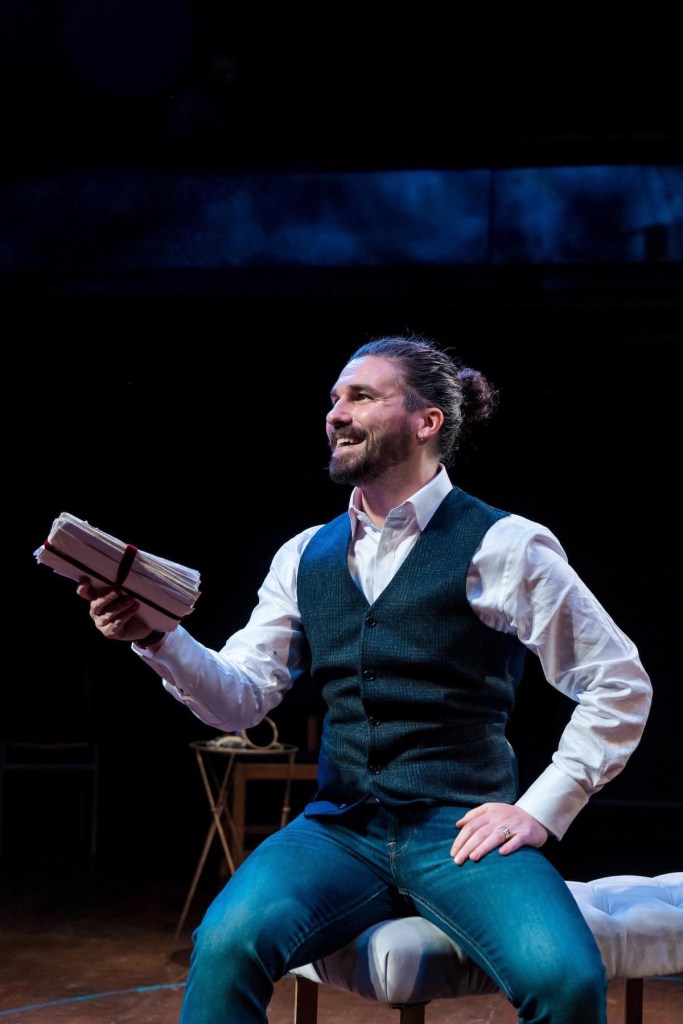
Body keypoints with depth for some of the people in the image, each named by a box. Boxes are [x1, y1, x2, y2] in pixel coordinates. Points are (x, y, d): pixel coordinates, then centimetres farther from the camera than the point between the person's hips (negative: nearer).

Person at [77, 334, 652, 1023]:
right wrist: (155, 636, -8)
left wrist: (540, 809, -4)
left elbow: (621, 685, 2)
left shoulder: (502, 545, -1)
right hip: (341, 828, 3)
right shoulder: (305, 556, 13)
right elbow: (240, 701, 9)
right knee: (225, 946, -28)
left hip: (460, 830, -2)